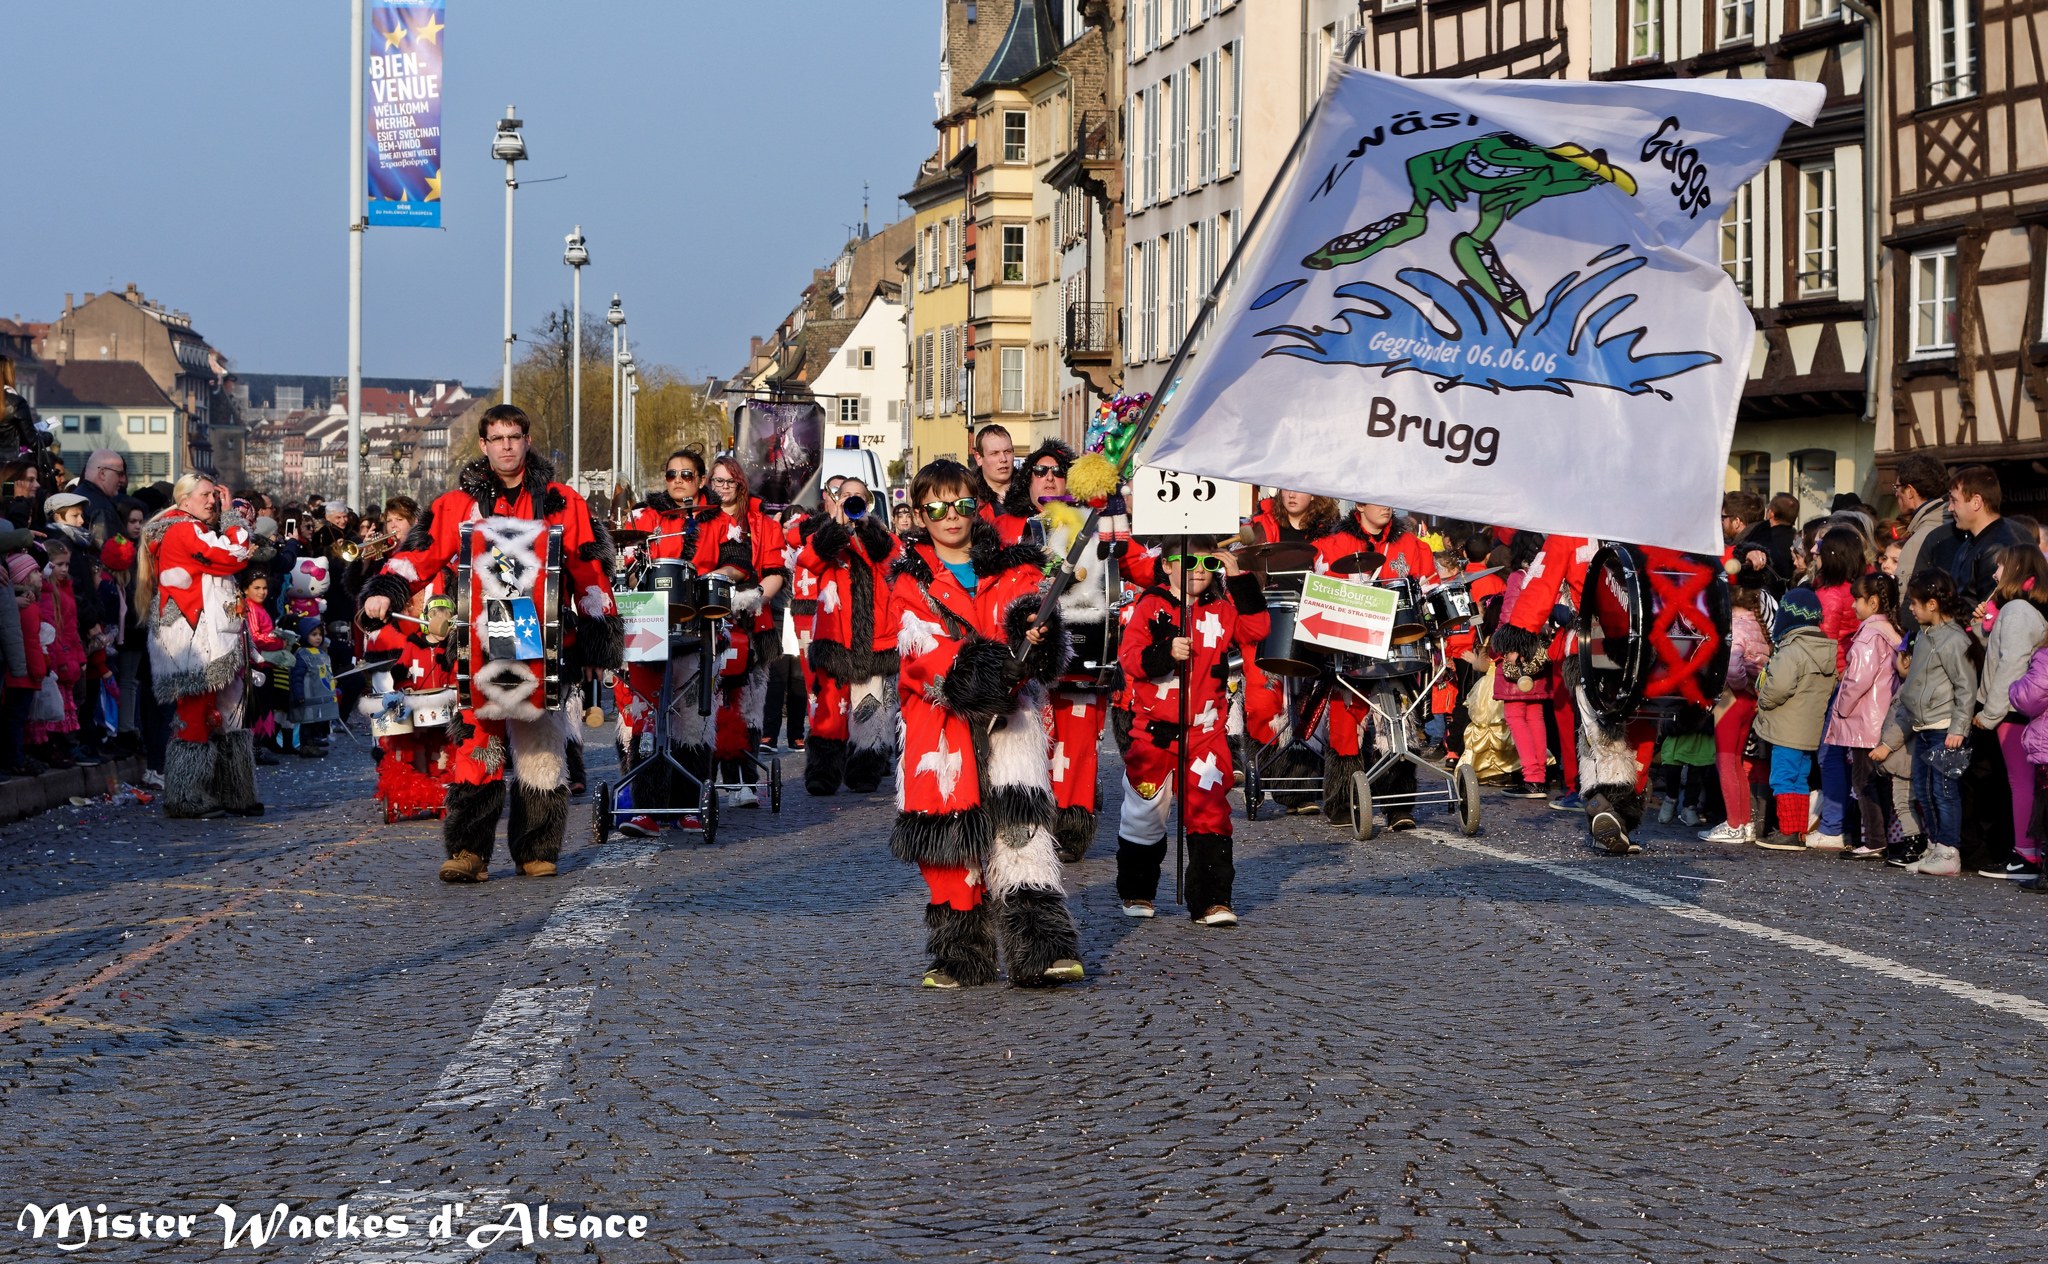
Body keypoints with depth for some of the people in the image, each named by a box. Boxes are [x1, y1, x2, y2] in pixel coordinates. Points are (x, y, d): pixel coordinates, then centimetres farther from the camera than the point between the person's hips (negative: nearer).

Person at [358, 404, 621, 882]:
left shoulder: (563, 503, 10)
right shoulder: (457, 505, 11)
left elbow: (592, 573, 11)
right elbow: (418, 555, 6)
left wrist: (598, 640, 8)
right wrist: (384, 591, -12)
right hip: (479, 647, -1)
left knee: (541, 749, 2)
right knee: (476, 746, -9)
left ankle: (538, 851, 10)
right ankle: (468, 851, -11)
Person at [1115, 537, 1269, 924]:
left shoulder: (1220, 609, 9)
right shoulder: (1151, 607, -1)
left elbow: (1255, 629, -4)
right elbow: (1129, 657, -8)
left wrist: (1239, 581, -6)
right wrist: (1165, 652, -25)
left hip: (1205, 731, 2)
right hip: (1154, 729, -2)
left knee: (1210, 815, -6)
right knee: (1145, 813, 8)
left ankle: (1211, 901, -5)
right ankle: (1136, 893, 26)